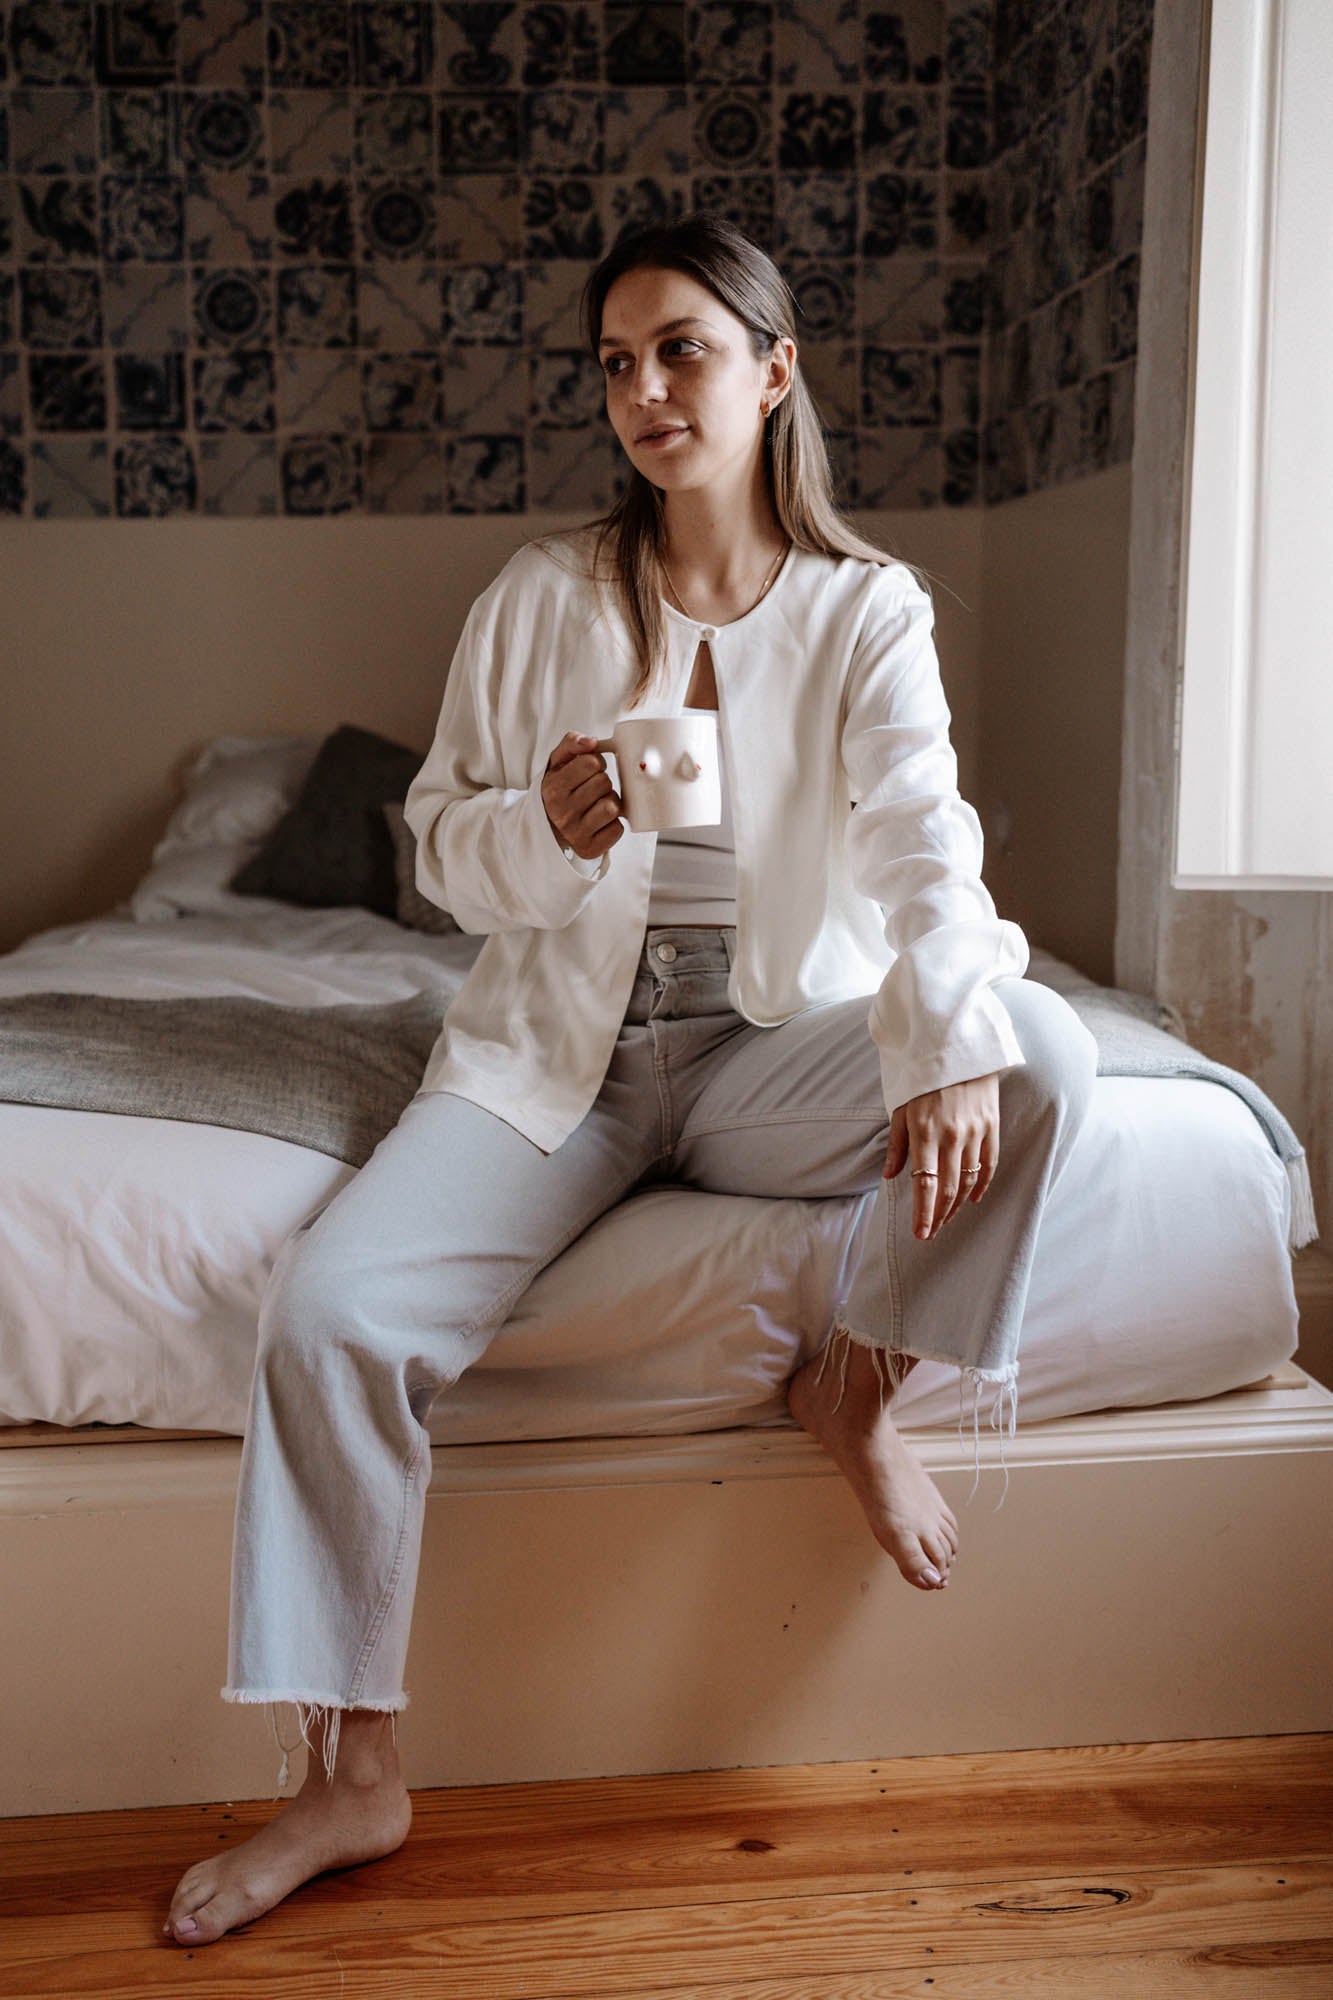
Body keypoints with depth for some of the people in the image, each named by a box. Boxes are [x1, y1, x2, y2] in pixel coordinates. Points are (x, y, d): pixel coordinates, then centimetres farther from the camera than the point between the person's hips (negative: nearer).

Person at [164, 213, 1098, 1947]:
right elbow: (441, 842, 4)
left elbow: (921, 837, -18)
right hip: (558, 1054, 1)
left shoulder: (867, 609, -1)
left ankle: (859, 1383, -4)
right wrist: (544, 831, -20)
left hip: (777, 1045, 0)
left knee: (1046, 1054, -28)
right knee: (326, 1306, -22)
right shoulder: (543, 597, 2)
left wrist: (953, 1047, -37)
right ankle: (352, 1775, -6)